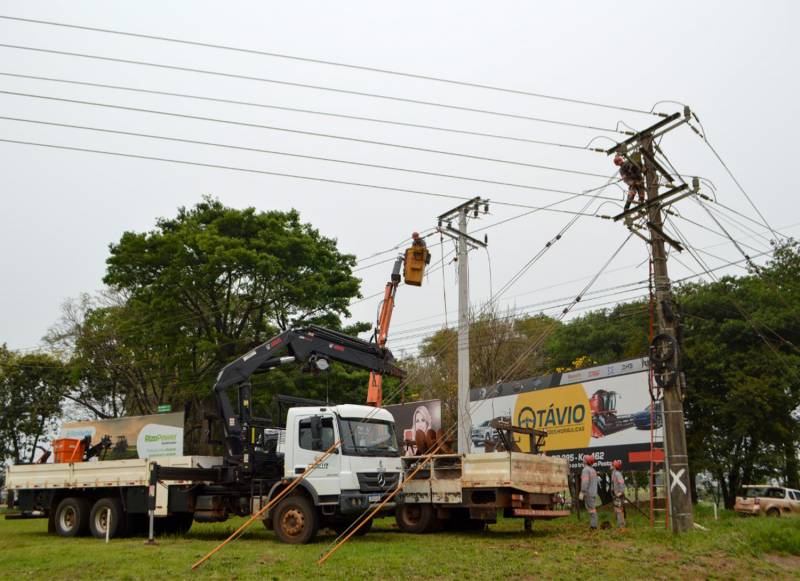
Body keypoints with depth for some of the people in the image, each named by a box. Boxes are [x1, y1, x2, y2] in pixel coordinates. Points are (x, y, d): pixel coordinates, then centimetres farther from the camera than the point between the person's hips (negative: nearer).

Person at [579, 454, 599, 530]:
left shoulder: (585, 470, -13)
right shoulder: (593, 470, 15)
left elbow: (585, 482, -23)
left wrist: (582, 492, -23)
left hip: (588, 493, -9)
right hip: (594, 493, 9)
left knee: (591, 509, -7)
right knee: (593, 509, 10)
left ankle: (593, 525, -8)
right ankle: (594, 525, 10)